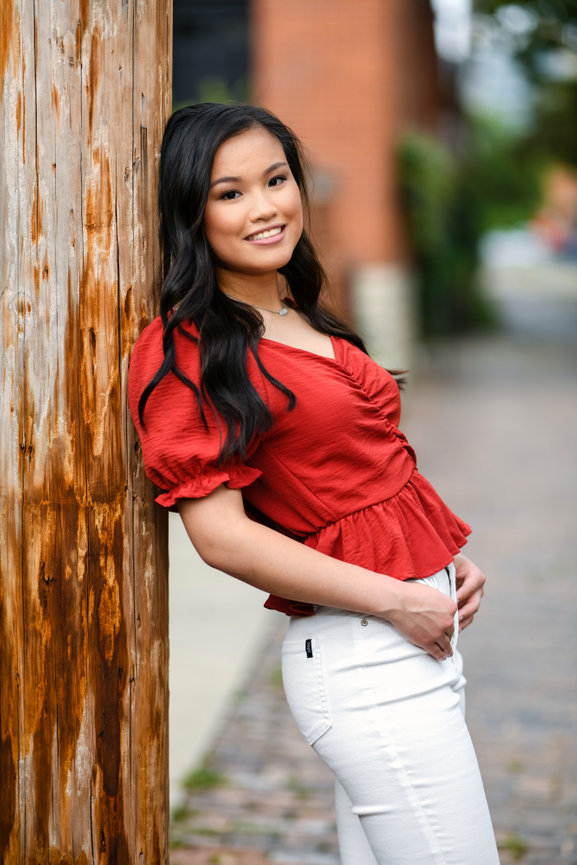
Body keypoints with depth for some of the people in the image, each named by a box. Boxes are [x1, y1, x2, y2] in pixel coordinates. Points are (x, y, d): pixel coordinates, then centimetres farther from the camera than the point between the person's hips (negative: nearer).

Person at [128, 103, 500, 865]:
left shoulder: (305, 323, 13)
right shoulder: (189, 351, -13)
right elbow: (221, 535, -17)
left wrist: (446, 560, 7)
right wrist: (397, 600, -16)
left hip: (419, 639, 9)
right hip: (361, 656, -9)